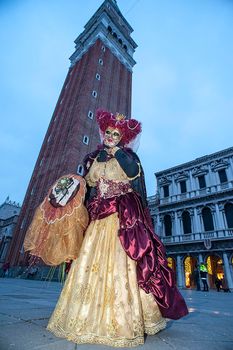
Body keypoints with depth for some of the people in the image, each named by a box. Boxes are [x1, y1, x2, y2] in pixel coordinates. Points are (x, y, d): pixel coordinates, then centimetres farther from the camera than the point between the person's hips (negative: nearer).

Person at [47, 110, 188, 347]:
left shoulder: (126, 156, 8)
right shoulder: (94, 158, 20)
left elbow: (133, 172, -14)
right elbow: (87, 185, 21)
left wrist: (116, 151, -8)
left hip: (122, 215, -4)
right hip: (97, 215, 5)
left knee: (118, 262, -10)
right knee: (90, 262, 2)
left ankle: (123, 321, -1)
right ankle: (88, 320, 14)